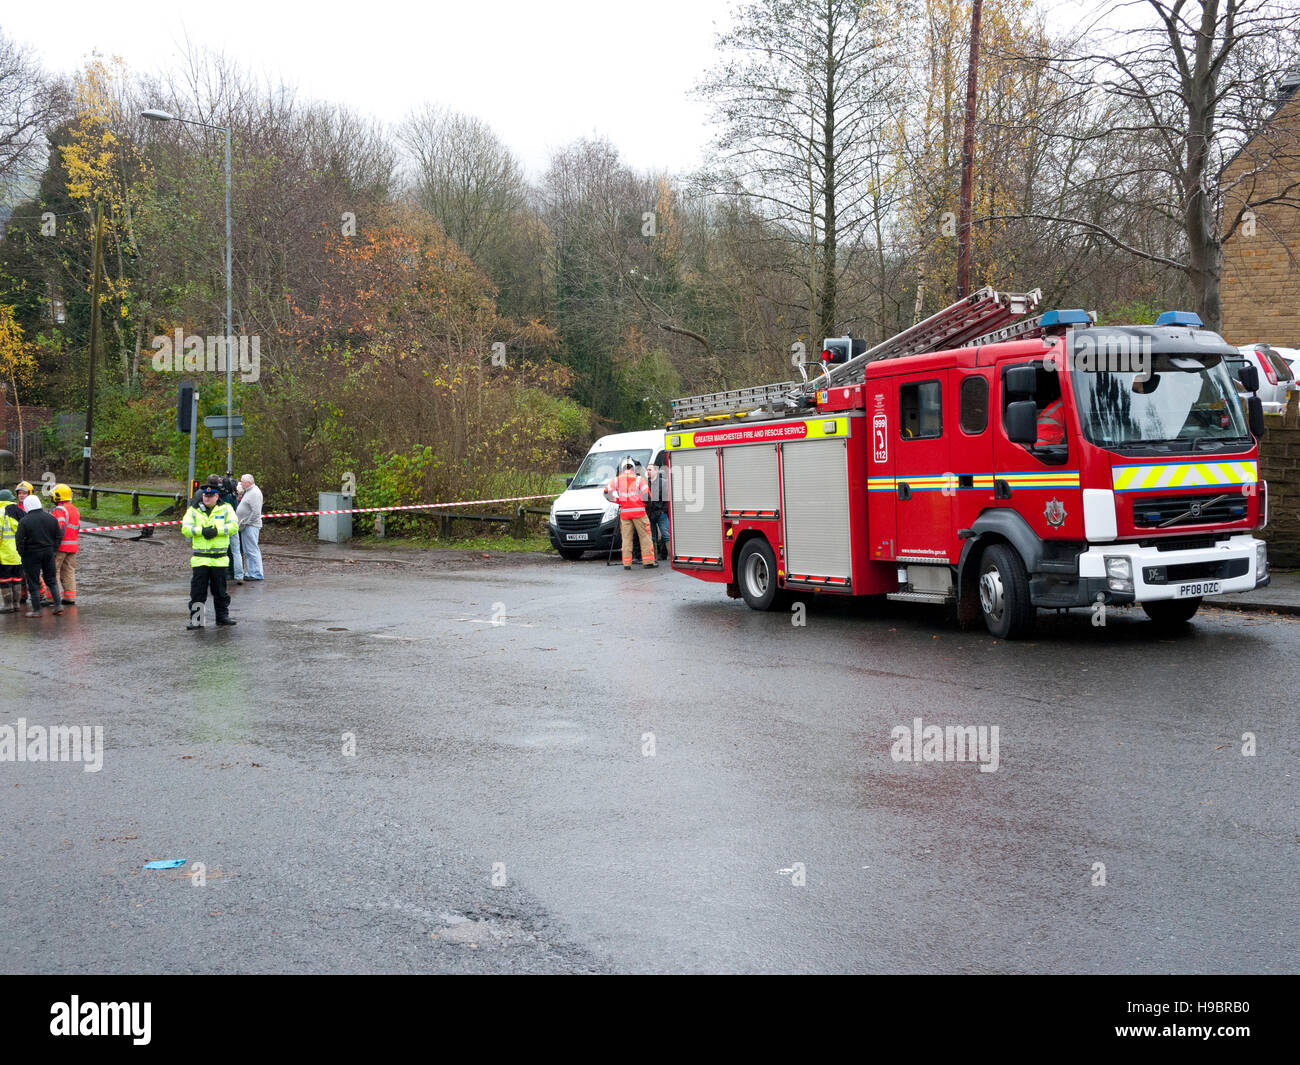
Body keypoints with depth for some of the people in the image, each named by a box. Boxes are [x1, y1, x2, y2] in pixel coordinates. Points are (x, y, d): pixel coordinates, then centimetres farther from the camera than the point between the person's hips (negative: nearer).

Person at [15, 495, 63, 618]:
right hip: (49, 553, 4)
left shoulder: (24, 521, -13)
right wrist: (52, 548, 13)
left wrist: (22, 553, -1)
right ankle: (58, 605, 11)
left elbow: (19, 540, -13)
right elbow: (59, 536, 6)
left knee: (33, 582, 4)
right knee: (51, 579, 16)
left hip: (32, 554, -4)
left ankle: (36, 610, 5)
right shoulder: (51, 518, 2)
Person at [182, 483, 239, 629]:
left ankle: (223, 616, 22)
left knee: (220, 591, 10)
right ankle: (196, 620, 6)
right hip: (199, 559, 0)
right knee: (197, 591, 0)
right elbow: (185, 529, -4)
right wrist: (202, 531, -18)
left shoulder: (225, 509, 5)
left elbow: (234, 526, -8)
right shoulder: (193, 511, 7)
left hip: (219, 559, 0)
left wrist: (217, 530, -19)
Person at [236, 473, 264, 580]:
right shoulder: (248, 492, 18)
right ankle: (251, 573, 18)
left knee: (252, 550, -8)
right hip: (246, 526, 10)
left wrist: (246, 522, -17)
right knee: (247, 551, 13)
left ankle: (257, 574, -5)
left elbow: (256, 512, -21)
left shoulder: (254, 492, -15)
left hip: (251, 526, -10)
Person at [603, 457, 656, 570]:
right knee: (645, 537, 3)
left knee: (626, 538, 7)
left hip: (624, 512, 3)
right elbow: (647, 496, -9)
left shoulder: (617, 480, 7)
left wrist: (618, 500, 11)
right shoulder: (639, 480, -3)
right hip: (638, 511, -3)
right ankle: (648, 561, 1)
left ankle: (627, 563, 5)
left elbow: (607, 492, 4)